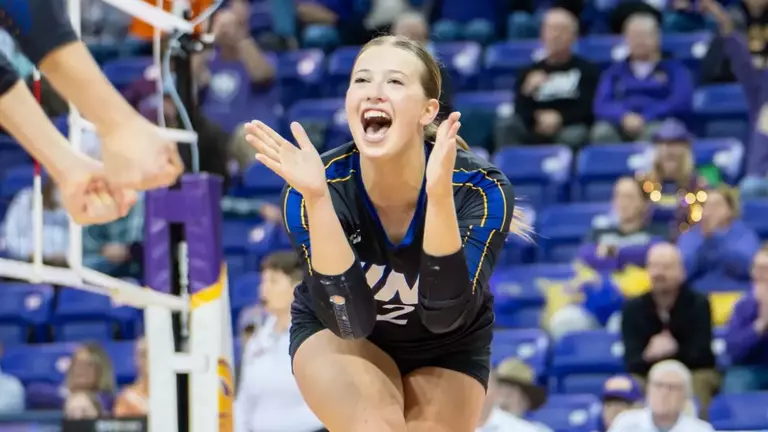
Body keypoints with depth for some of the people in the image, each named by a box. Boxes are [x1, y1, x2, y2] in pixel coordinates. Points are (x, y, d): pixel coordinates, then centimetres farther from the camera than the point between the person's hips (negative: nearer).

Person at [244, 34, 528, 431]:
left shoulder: (480, 188, -29)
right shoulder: (325, 186, -28)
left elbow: (444, 314, -39)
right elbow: (349, 318, -36)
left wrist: (439, 196, -53)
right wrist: (316, 199, -49)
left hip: (448, 348, 2)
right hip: (335, 332, -2)